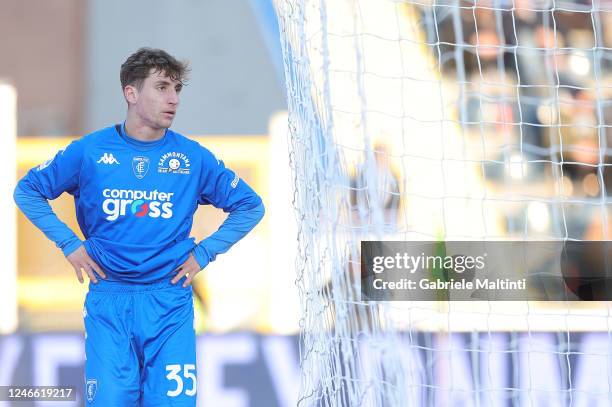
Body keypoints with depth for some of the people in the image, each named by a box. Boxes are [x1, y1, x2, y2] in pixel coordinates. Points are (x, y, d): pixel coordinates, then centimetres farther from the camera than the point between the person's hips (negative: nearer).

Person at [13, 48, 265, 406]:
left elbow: (250, 206, 13)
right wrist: (70, 244, 4)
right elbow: (27, 191, 12)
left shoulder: (193, 157, 2)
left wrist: (204, 253, 5)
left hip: (170, 302, 0)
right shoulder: (90, 152, 1)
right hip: (107, 299, 0)